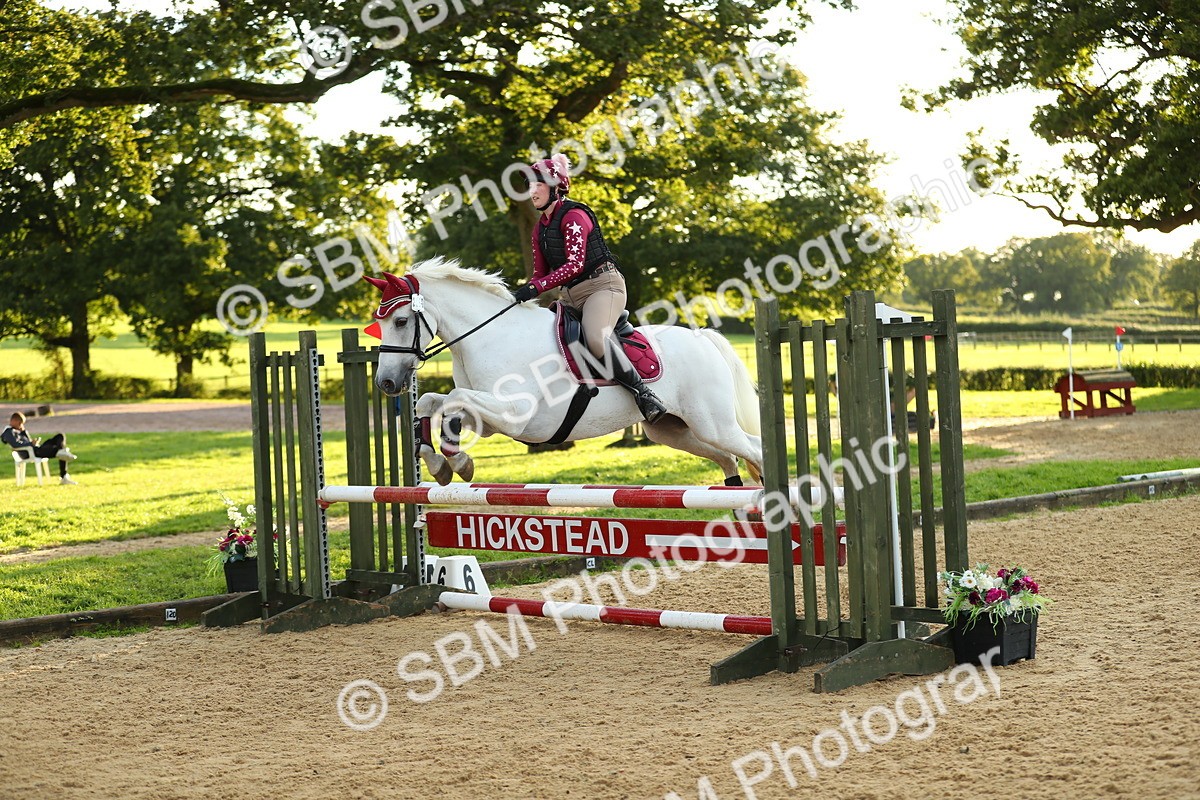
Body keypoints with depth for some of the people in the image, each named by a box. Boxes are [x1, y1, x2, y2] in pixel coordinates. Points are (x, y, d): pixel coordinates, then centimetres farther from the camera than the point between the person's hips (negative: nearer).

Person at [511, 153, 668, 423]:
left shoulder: (573, 216, -10)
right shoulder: (540, 228, 17)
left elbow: (575, 264, -20)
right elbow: (541, 272, 18)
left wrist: (536, 288, -28)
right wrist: (525, 294, -2)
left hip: (602, 285, -10)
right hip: (571, 295, 10)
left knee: (596, 337, -35)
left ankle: (644, 393, -30)